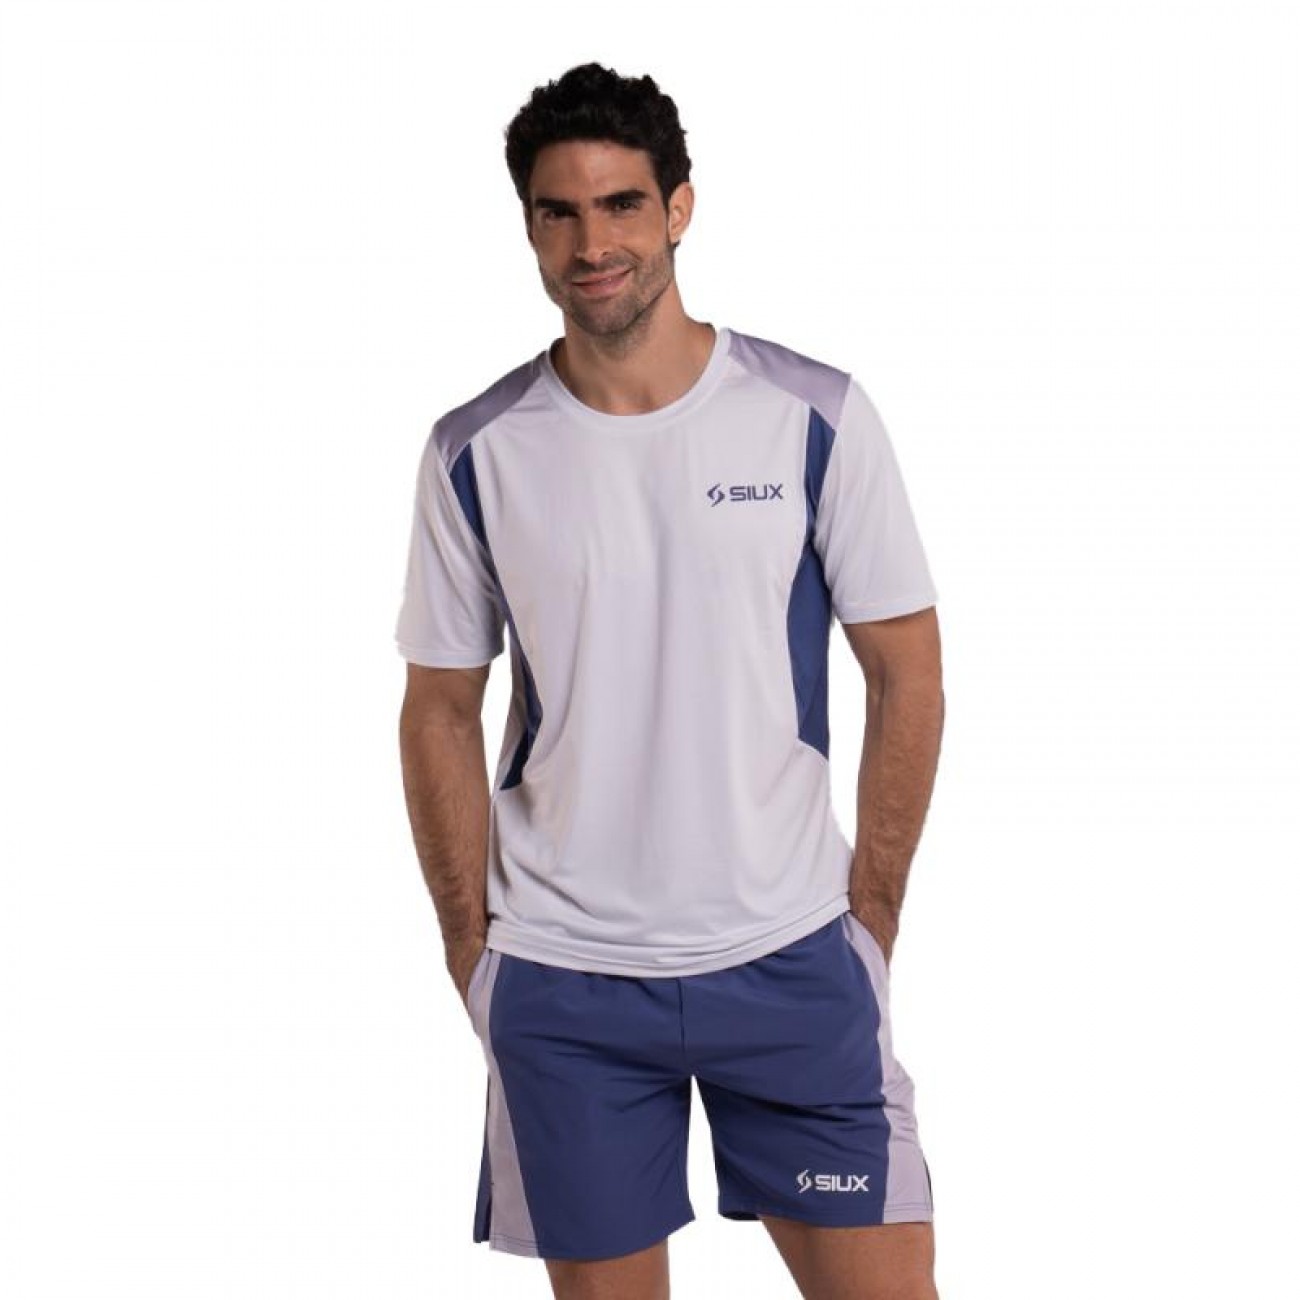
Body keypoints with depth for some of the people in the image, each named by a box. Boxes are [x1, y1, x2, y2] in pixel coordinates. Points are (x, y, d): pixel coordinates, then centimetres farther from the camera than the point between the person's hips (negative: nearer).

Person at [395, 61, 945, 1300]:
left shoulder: (815, 416, -4)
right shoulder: (476, 453, -1)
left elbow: (908, 676, 1)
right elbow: (441, 711, 6)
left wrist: (869, 918, 0)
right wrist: (471, 951, 3)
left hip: (790, 962, -1)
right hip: (561, 982, 1)